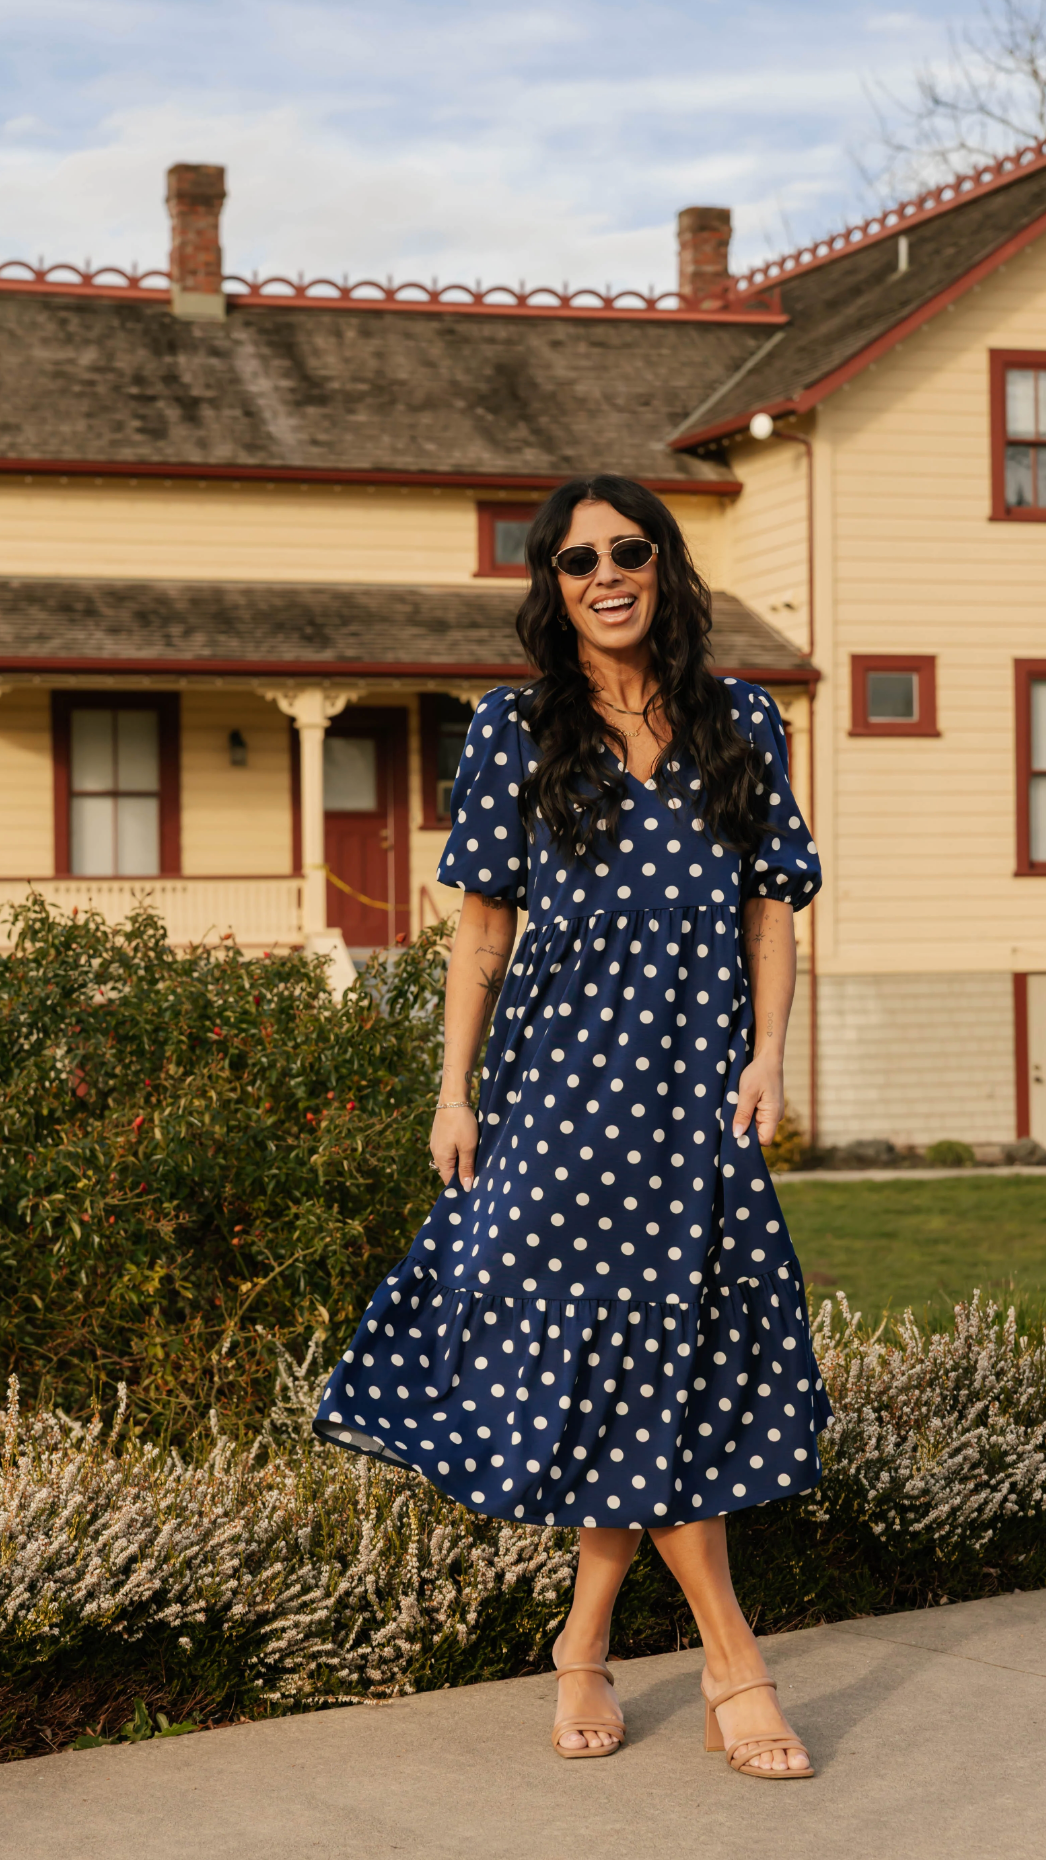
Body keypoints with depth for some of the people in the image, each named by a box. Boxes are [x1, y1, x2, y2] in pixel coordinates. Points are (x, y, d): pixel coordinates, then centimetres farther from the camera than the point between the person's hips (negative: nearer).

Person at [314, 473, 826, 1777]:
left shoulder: (740, 725, 9)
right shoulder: (517, 733, 4)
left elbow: (772, 907, 9)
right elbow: (483, 925, 4)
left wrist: (767, 1056, -2)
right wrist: (455, 1089, 0)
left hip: (696, 1079, 2)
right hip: (562, 1072, -2)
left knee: (655, 1345, 1)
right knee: (629, 1347, -5)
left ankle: (587, 1646, 15)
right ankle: (732, 1666, 1)